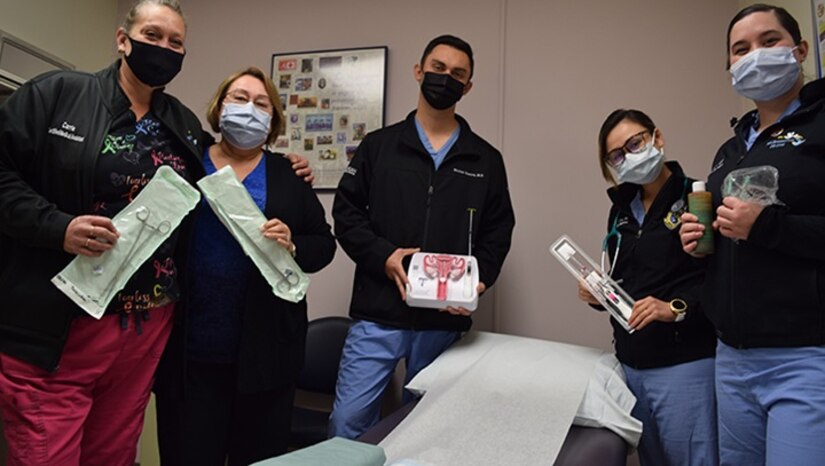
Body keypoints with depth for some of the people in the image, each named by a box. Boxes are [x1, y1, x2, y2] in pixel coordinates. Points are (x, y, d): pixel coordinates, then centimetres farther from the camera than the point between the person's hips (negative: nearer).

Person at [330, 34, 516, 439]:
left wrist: (480, 277, -7)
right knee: (348, 421, 2)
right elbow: (346, 213, 2)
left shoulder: (486, 159, 8)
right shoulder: (378, 145, 5)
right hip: (379, 314, -1)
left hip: (446, 320, 2)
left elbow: (498, 231, 10)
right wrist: (383, 255, -13)